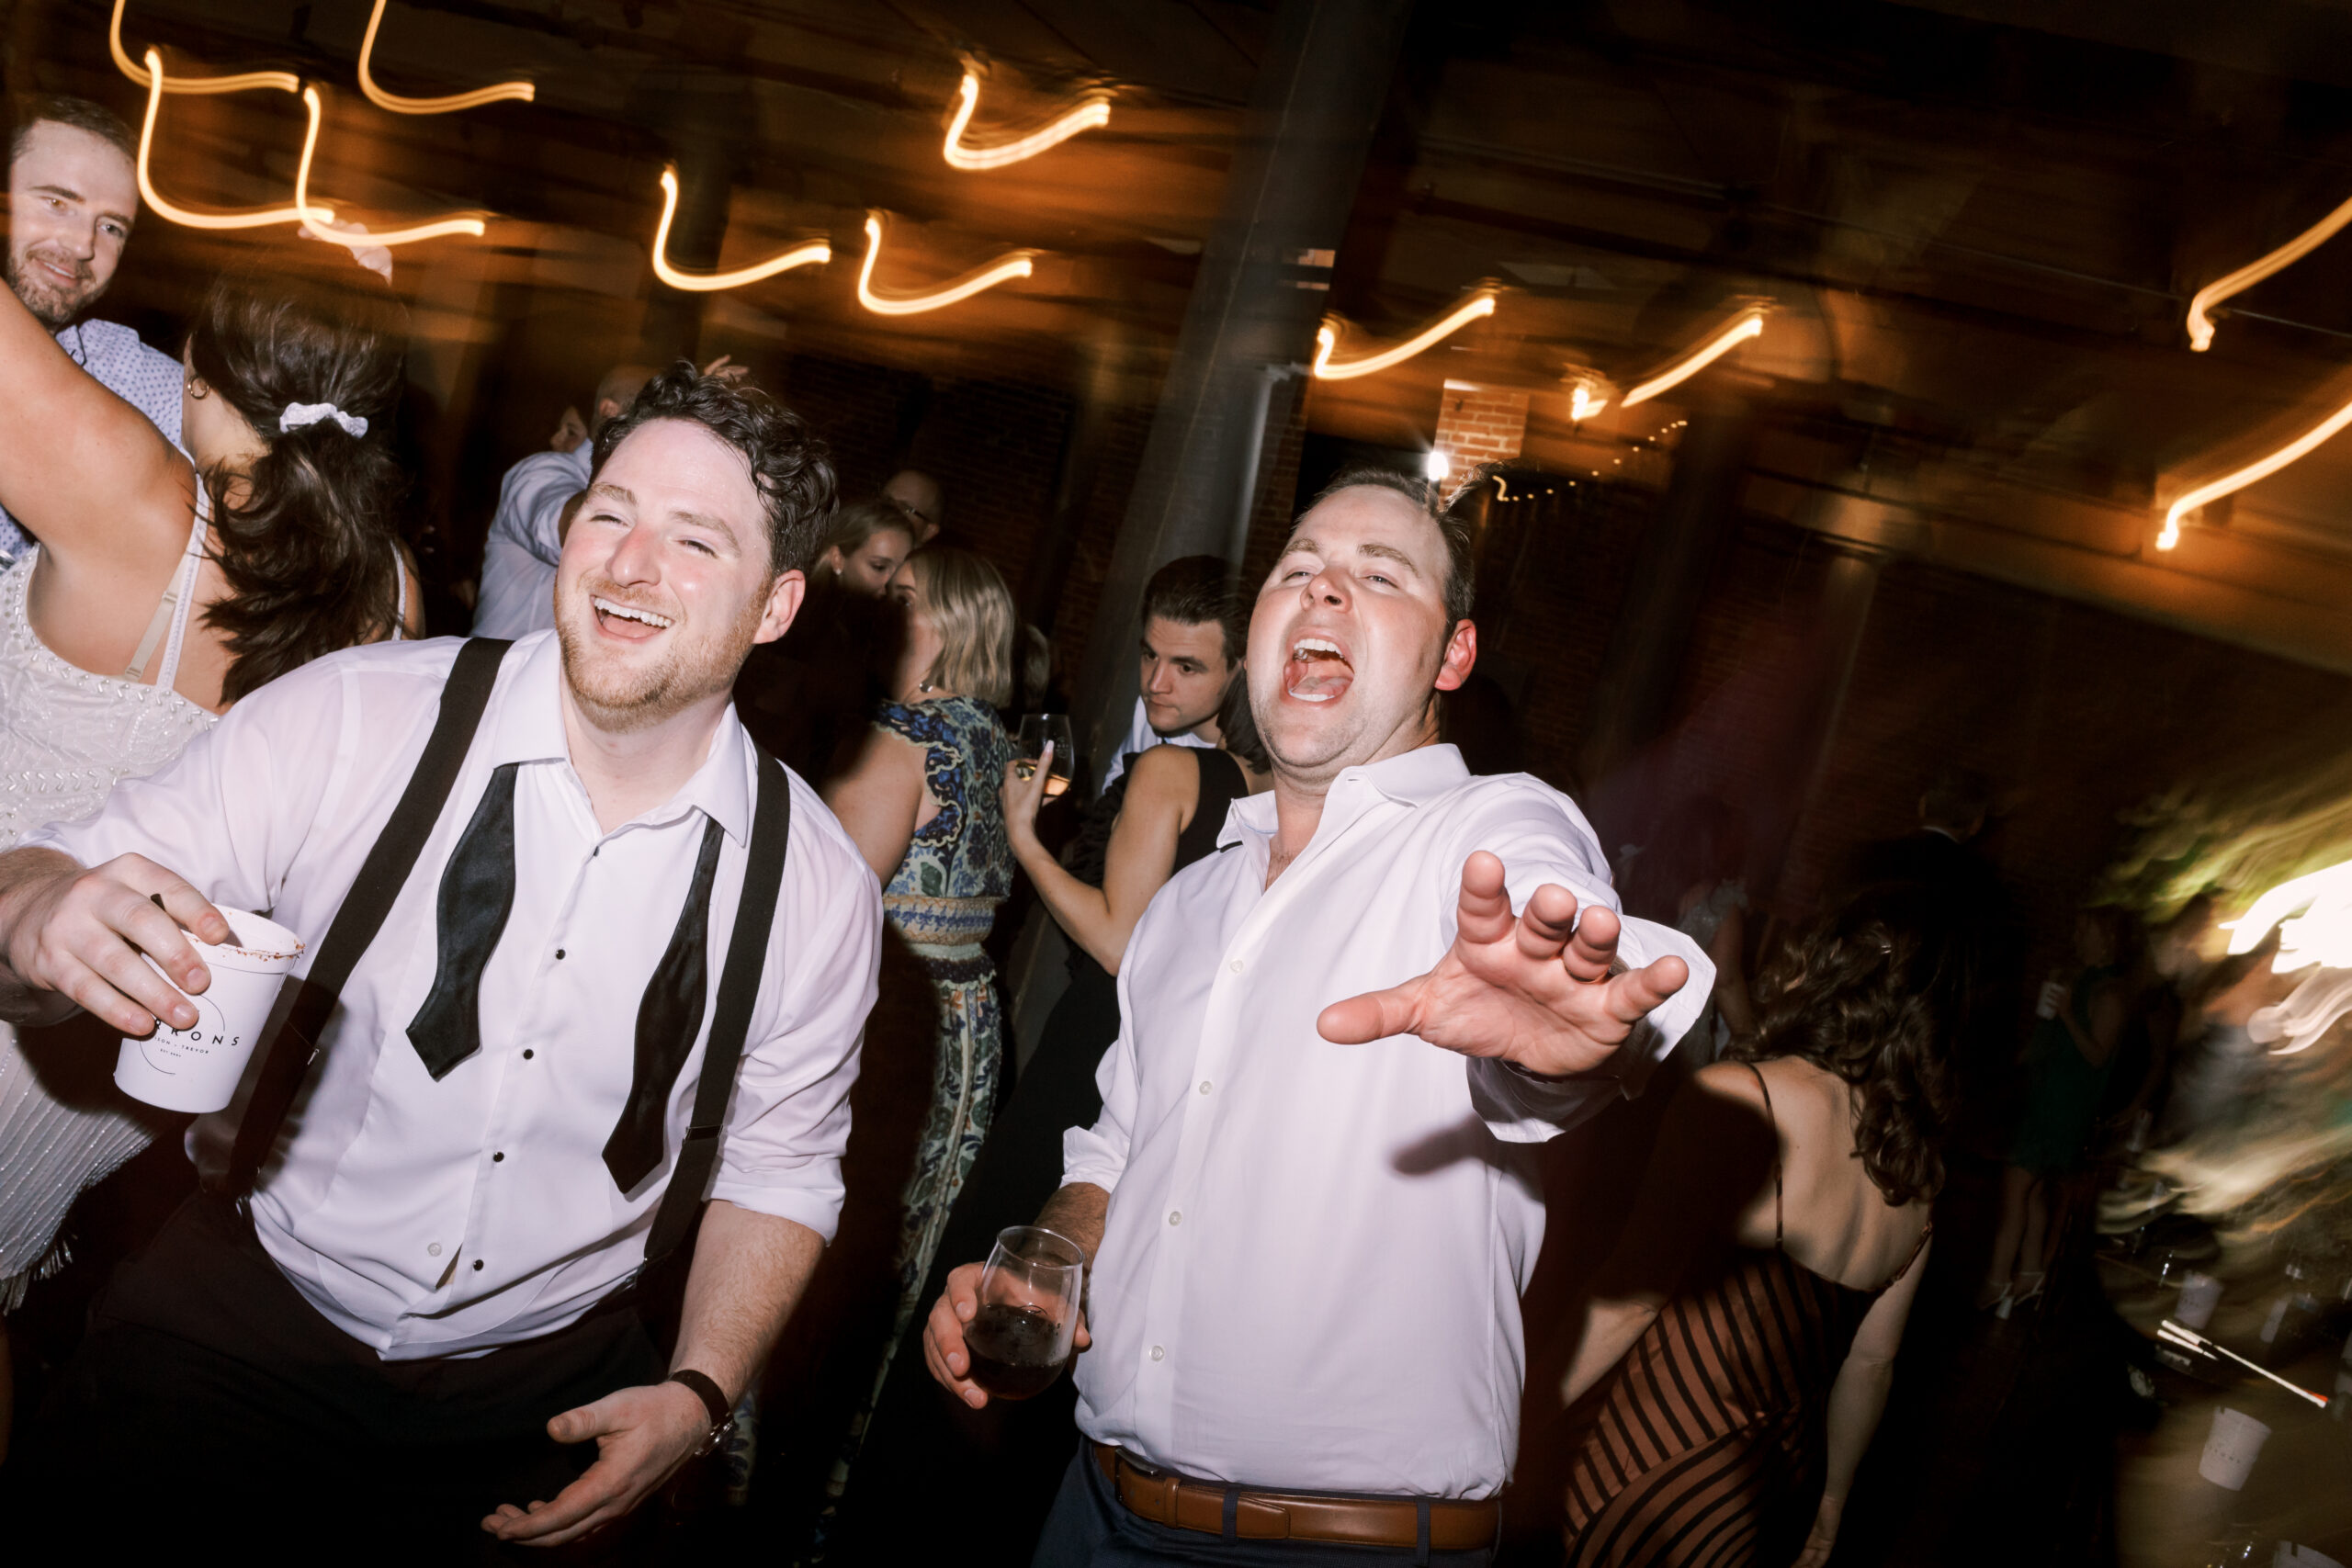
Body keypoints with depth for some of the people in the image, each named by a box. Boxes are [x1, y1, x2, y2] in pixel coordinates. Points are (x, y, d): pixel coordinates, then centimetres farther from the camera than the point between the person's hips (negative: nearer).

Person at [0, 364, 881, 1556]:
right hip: (239, 1319, -1)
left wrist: (697, 1394, -9)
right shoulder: (347, 721, -16)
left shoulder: (818, 891, -11)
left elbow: (778, 1168, 1)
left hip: (545, 1395, 1)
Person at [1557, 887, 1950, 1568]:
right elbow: (1870, 1363, 12)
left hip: (1663, 1474, -7)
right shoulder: (1916, 1172, 2)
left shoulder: (1739, 1098, -21)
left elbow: (1628, 1298, -22)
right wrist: (1828, 1504, 24)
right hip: (1782, 1488, 7)